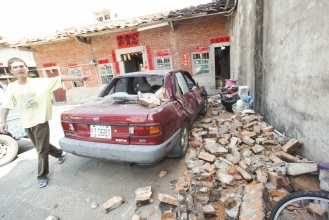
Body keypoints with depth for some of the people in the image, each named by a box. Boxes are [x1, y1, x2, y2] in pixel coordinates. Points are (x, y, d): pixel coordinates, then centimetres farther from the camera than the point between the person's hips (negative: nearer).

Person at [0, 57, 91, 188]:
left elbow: (61, 78, -11)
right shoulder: (11, 88, 1)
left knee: (42, 151, 3)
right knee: (42, 147, 21)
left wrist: (80, 78, -12)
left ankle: (42, 176, 21)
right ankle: (60, 154, 48)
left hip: (41, 122, -5)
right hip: (27, 124, 5)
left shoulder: (41, 82, -11)